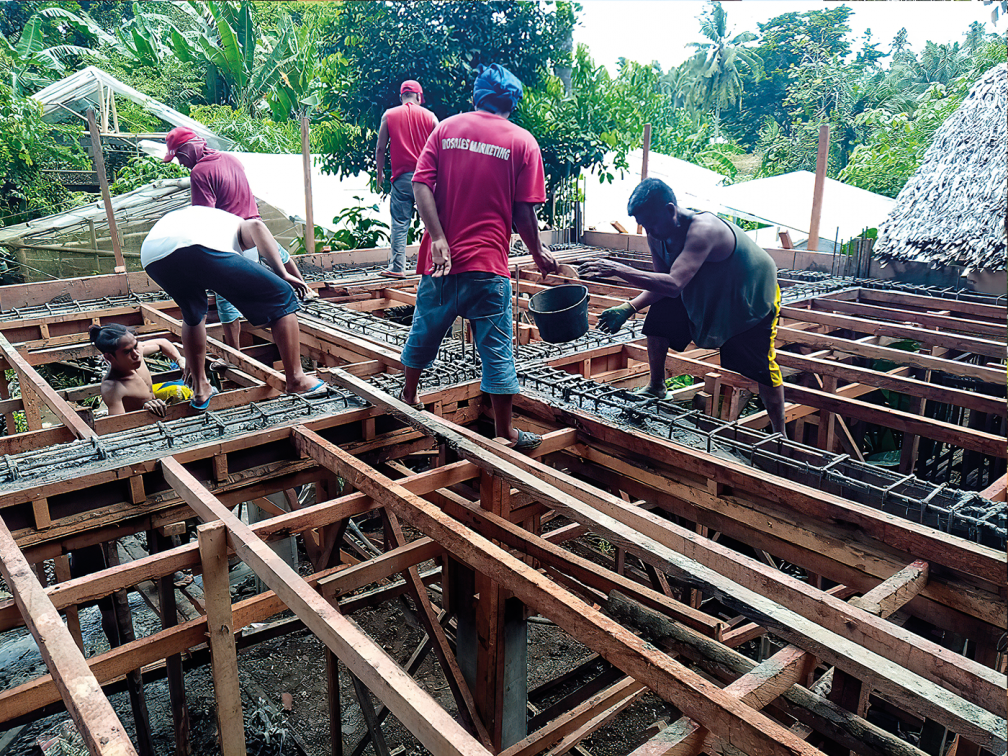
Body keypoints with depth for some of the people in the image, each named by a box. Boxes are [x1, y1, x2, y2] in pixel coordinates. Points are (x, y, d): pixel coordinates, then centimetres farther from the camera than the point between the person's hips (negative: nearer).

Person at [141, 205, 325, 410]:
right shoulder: (237, 224, 37)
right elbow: (256, 226, 6)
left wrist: (191, 355, 57)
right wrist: (283, 274, 3)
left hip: (151, 257, 6)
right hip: (200, 247, -6)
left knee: (194, 314, 36)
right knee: (281, 296, 9)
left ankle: (200, 390, 36)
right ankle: (297, 380, 10)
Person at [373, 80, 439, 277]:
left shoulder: (389, 115, 6)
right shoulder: (429, 116, 7)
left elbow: (380, 148, 4)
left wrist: (380, 173, 15)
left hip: (402, 177, 0)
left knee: (399, 223, 1)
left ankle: (397, 267, -2)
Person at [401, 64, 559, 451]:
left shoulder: (446, 128, 8)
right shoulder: (522, 142, 1)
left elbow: (421, 184, -4)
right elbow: (523, 212, -3)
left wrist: (438, 239, -9)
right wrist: (538, 252, 11)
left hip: (442, 257, 3)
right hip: (489, 263, -3)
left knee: (425, 331, 21)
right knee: (496, 348, 4)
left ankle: (408, 399, 41)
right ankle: (504, 432, 13)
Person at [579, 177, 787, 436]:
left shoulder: (702, 230, -41)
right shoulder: (657, 236, -15)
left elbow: (673, 284, -52)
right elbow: (661, 284, -9)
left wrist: (618, 269, -54)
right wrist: (629, 308, -25)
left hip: (754, 294, -7)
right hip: (707, 291, 7)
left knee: (761, 369, -8)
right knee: (659, 318, -5)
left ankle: (780, 436, 11)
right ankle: (657, 389, 16)